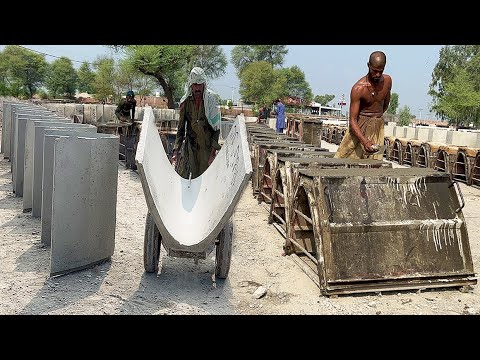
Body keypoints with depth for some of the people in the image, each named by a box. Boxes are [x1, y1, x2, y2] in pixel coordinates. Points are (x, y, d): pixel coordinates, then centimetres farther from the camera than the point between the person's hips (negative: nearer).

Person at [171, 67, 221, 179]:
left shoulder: (212, 99, -6)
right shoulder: (185, 101, -1)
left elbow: (216, 128, -5)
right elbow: (180, 129, 2)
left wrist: (213, 151, -13)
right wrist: (176, 152, -7)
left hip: (207, 146, -2)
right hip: (189, 146, 2)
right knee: (183, 176, -2)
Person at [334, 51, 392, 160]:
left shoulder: (387, 81, -5)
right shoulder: (358, 88, -22)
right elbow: (352, 120, -23)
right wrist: (364, 141, -36)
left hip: (378, 127, 4)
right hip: (359, 127, -4)